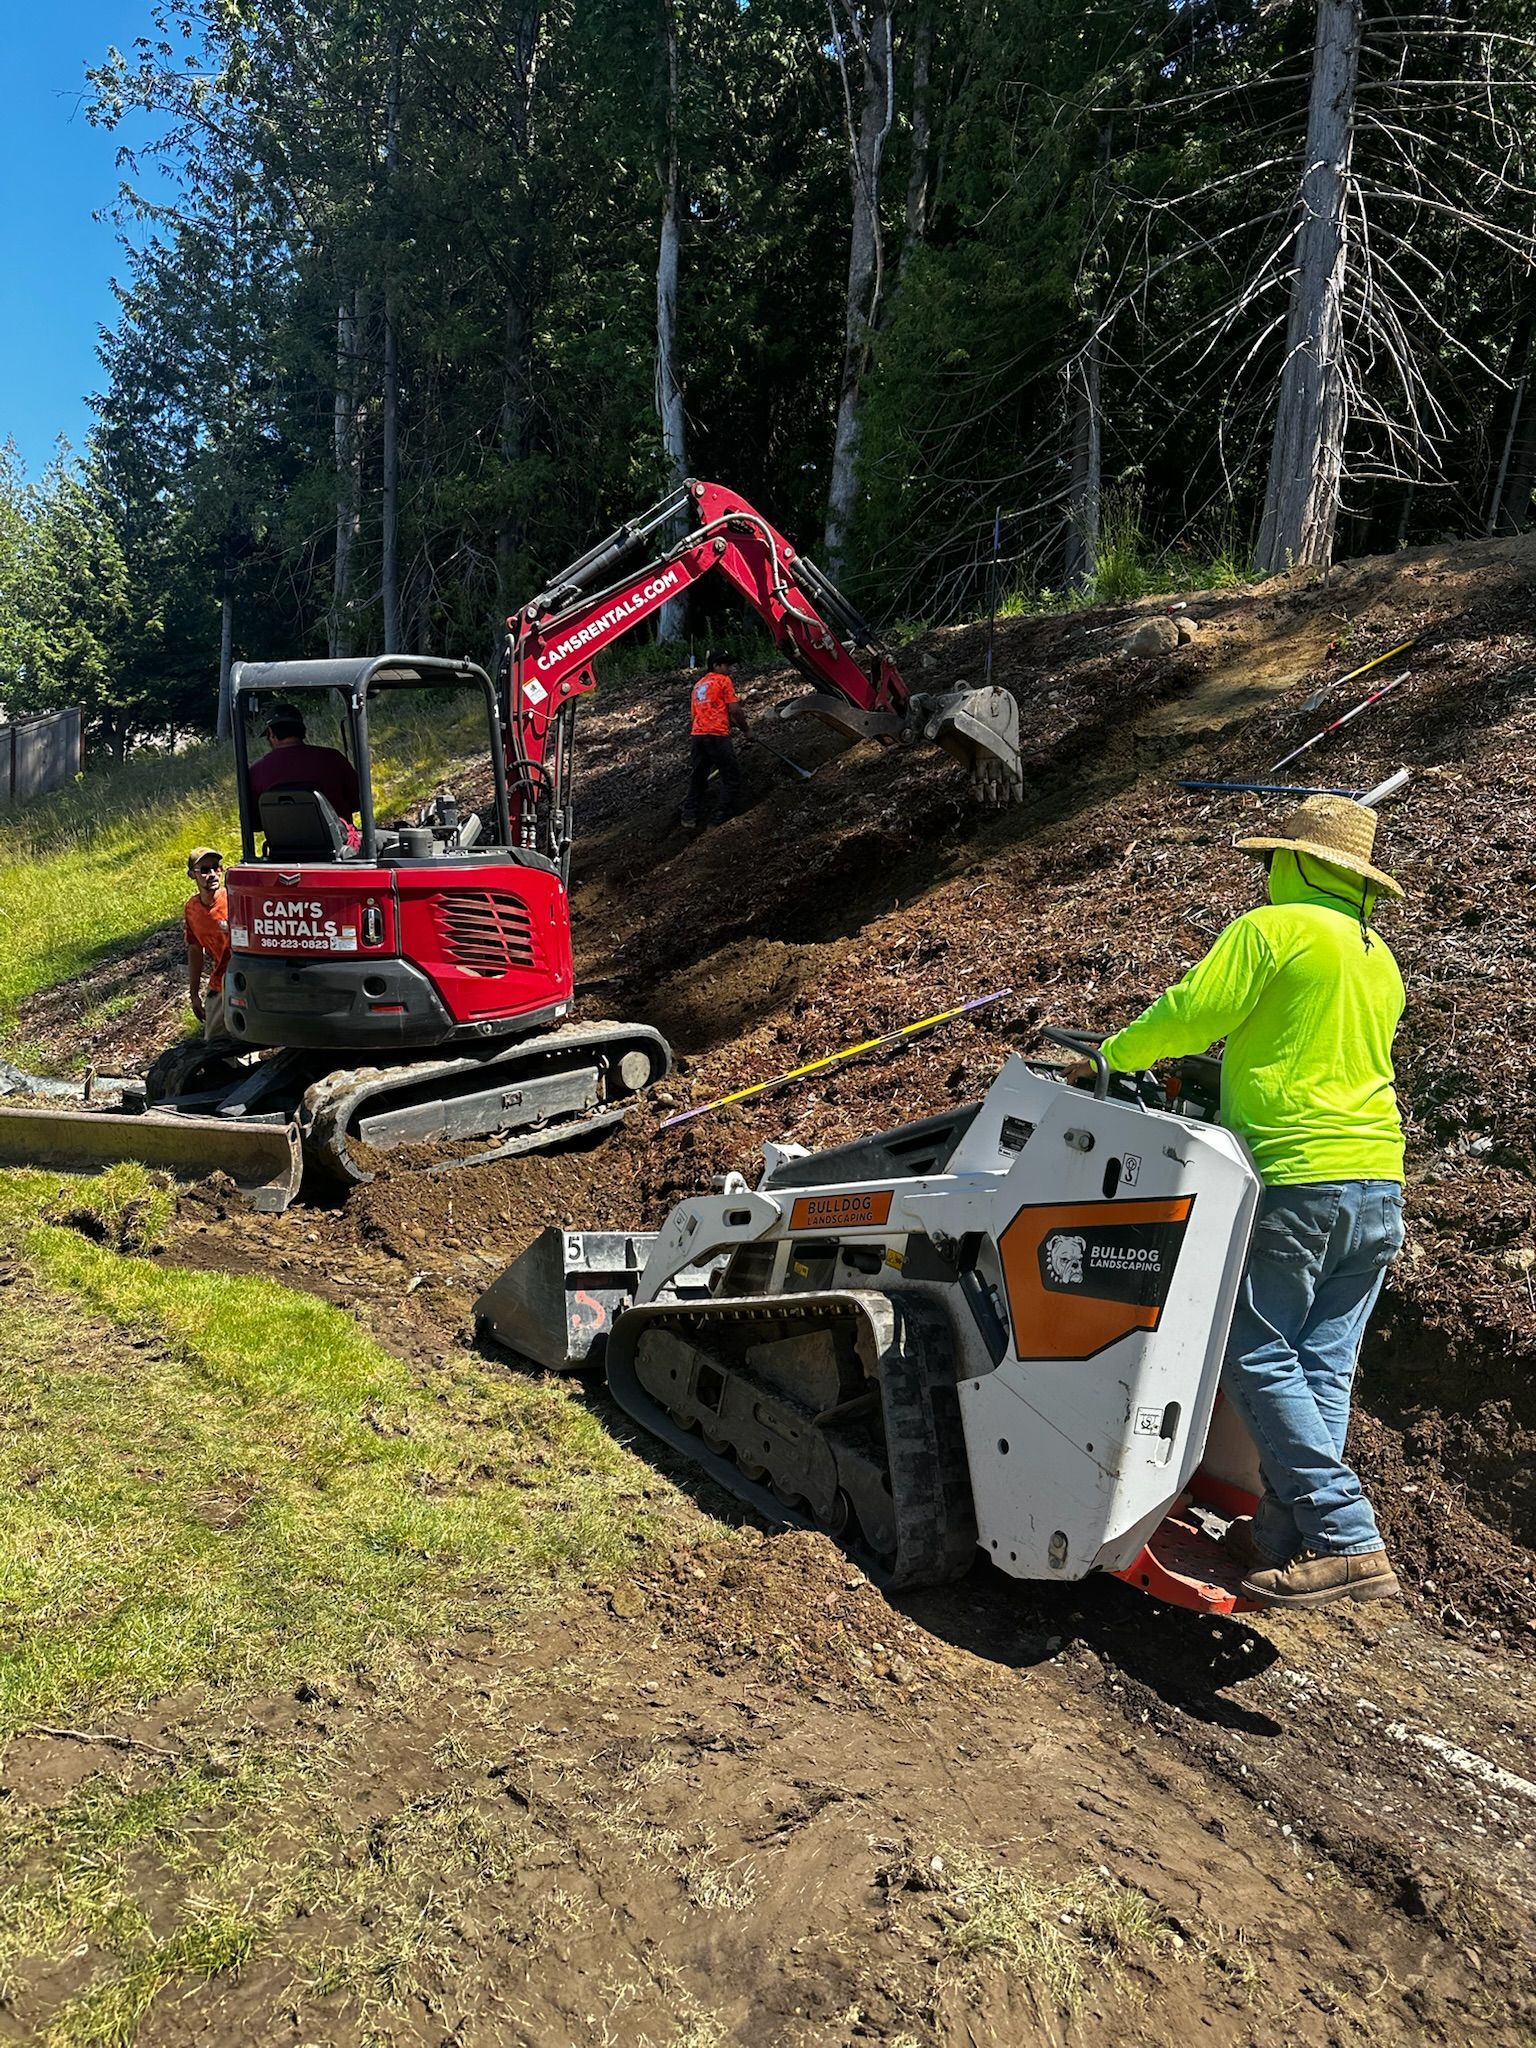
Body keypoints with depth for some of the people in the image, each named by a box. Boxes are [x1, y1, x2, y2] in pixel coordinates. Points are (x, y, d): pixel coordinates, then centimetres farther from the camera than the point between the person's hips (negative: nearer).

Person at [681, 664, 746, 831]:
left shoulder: (697, 685, 23)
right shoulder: (723, 680, 1)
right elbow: (735, 710, -6)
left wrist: (731, 720, 24)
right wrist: (745, 728, 9)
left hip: (697, 735, 7)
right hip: (717, 735, -7)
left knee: (697, 779, 11)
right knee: (731, 775, 3)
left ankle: (689, 819, 8)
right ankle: (726, 817, -1)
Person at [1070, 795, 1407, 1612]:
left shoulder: (1273, 928, -6)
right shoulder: (1381, 960, 19)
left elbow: (1190, 1013, -9)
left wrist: (1109, 1057, 6)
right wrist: (1230, 1061, 33)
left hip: (1297, 1182, -8)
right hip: (1379, 1185, 8)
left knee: (1260, 1360, -3)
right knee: (1323, 1366, 8)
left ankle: (1344, 1543, -6)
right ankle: (1283, 1535, 10)